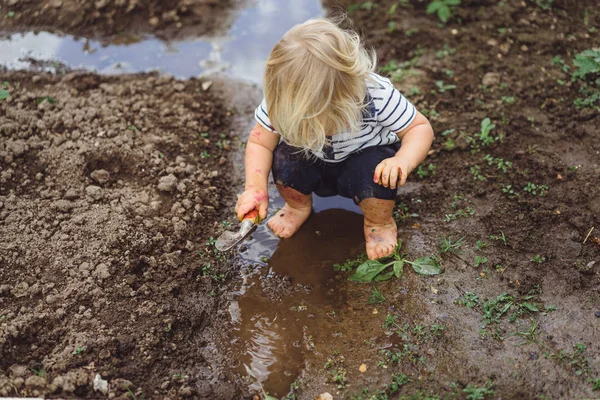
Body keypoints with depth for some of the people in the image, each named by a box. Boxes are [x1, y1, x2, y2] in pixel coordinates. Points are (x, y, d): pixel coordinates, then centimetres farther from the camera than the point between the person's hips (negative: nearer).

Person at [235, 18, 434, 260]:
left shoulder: (377, 95, -34)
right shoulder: (281, 99, -29)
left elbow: (420, 128, -22)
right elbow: (260, 143, -19)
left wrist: (403, 161, -43)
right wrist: (255, 187, -35)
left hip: (363, 161, -2)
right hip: (315, 167, 3)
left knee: (376, 171, -35)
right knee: (284, 156, -28)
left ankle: (379, 223, 2)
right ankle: (298, 206, 9)